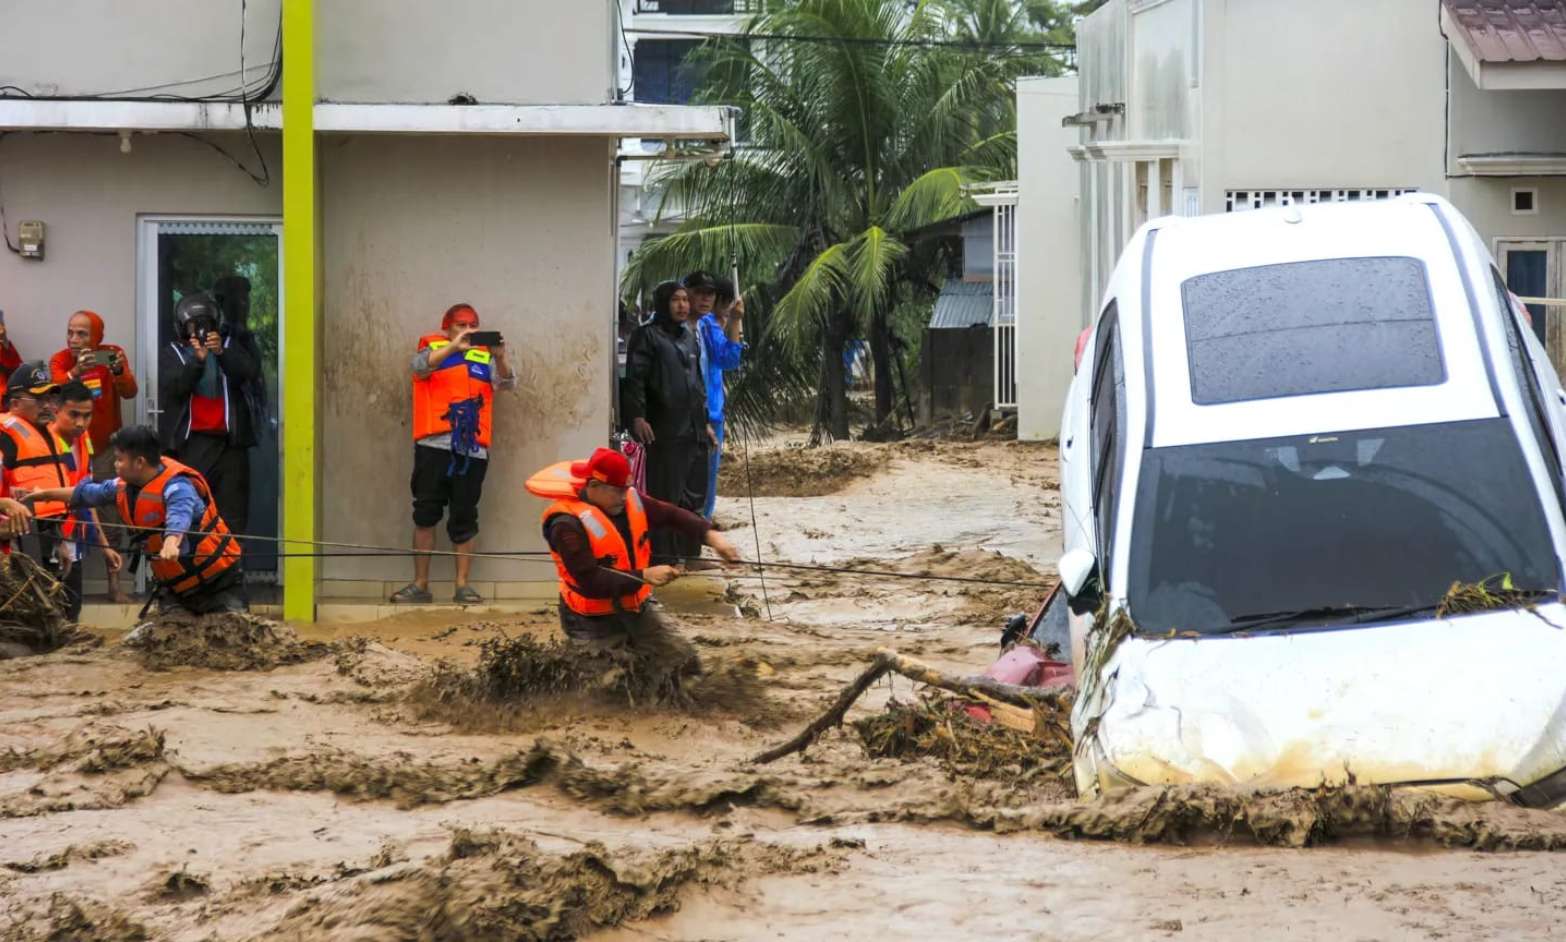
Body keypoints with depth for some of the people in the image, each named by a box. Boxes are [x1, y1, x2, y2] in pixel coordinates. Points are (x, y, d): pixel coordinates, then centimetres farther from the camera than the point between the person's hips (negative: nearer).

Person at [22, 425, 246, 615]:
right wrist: (46, 494, 29)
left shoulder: (176, 486, -24)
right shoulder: (126, 486, 3)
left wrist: (171, 543, -67)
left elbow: (178, 518, -46)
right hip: (174, 586, 8)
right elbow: (85, 494, 21)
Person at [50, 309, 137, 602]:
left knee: (111, 516, 1)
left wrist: (119, 372, -40)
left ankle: (115, 584, 7)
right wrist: (75, 373, -49)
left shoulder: (112, 355, -6)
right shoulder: (59, 360, -9)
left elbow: (130, 392, -19)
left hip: (106, 448, 1)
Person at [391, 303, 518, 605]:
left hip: (472, 449, 1)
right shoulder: (433, 349, 10)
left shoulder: (485, 358, 15)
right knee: (425, 515, -1)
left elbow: (507, 383, 2)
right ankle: (420, 585, 3)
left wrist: (501, 357, -18)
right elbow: (421, 365, -11)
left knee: (464, 519, 3)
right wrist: (454, 347, -25)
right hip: (434, 445, -1)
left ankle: (462, 586, 7)